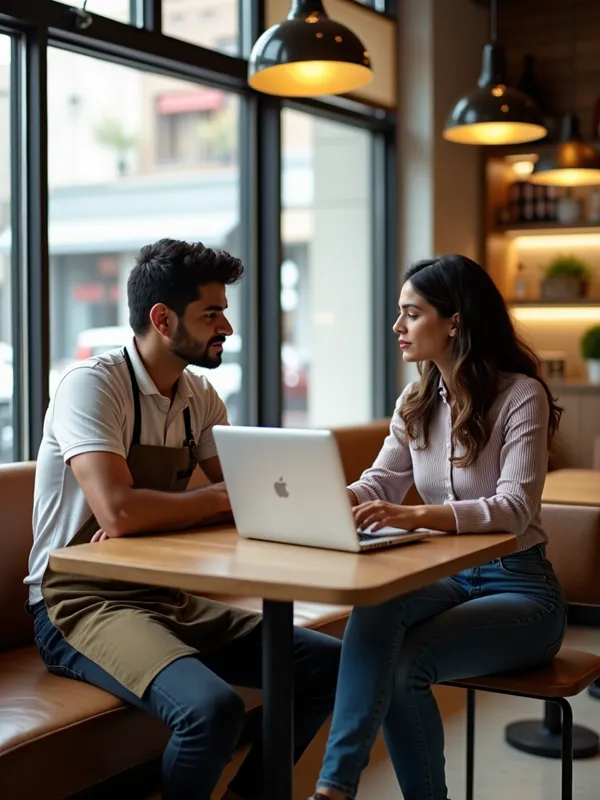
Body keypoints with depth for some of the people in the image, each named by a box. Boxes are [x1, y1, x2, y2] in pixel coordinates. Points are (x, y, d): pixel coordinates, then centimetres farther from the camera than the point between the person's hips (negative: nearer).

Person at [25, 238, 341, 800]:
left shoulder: (199, 396, 7)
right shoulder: (92, 385, -16)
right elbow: (118, 510, -30)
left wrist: (147, 516, -16)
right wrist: (219, 498, -14)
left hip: (166, 598, 8)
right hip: (81, 602, -7)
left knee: (328, 664, -2)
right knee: (213, 708, -32)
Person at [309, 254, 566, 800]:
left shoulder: (521, 395, -13)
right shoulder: (416, 402, 7)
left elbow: (515, 507, -24)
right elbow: (378, 486, 5)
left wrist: (417, 516, -40)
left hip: (518, 586, -4)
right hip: (447, 577, 5)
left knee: (404, 663, -28)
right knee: (374, 608, -29)